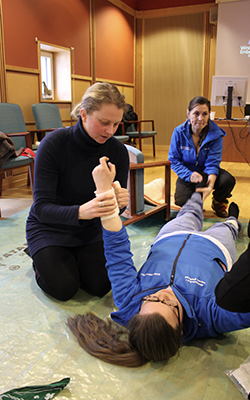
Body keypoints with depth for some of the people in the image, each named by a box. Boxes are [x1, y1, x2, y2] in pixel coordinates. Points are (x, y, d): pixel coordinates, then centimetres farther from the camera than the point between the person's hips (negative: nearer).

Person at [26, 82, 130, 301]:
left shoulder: (118, 151, -15)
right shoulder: (53, 144, -26)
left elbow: (116, 205, -10)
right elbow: (41, 208, -29)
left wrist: (120, 202, -36)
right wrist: (80, 211, -49)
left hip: (88, 229, 3)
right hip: (48, 228, -3)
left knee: (101, 285, -9)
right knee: (64, 289, -13)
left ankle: (74, 259, 22)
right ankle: (42, 261, 19)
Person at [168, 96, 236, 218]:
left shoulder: (216, 134, -16)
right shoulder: (179, 132, -15)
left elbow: (212, 163, -21)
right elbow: (174, 160, -11)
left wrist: (210, 186, -40)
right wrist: (189, 175, -29)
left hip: (207, 173, 0)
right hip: (188, 174, 0)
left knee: (228, 180, -31)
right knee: (181, 201, -27)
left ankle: (219, 203, 5)